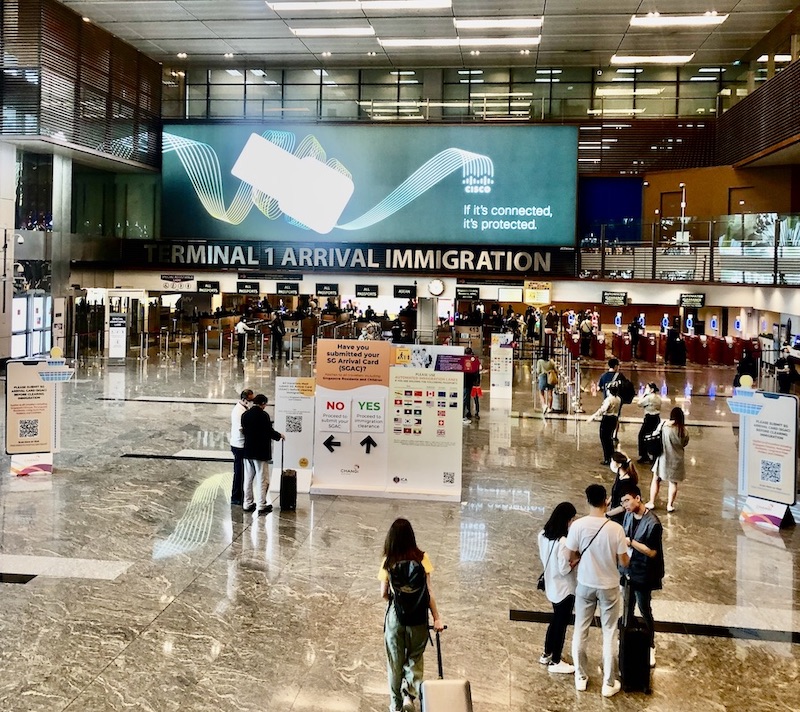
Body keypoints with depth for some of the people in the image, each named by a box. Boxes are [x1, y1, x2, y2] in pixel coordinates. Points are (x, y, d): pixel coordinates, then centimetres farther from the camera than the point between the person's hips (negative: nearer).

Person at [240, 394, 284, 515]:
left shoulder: (245, 414, 3)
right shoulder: (263, 415, -15)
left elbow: (244, 431, 8)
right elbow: (270, 431, -13)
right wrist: (279, 436, 5)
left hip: (248, 451, 6)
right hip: (261, 452, -6)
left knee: (248, 478, 13)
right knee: (262, 479, 0)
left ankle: (248, 504, 18)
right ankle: (261, 506, 0)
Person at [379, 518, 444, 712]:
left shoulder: (388, 561, -9)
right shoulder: (421, 558, -9)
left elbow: (384, 594, -3)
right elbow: (428, 591, -9)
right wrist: (436, 617, -3)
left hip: (395, 616, 0)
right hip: (418, 617, 0)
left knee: (395, 660, 16)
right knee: (415, 658, 20)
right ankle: (409, 694, 4)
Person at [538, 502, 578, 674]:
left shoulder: (543, 535, -4)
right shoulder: (563, 542, -29)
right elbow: (565, 569, -25)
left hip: (552, 585, 8)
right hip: (564, 588, -8)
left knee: (556, 620, 25)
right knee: (562, 623, 8)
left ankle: (547, 654, 37)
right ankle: (555, 662, 22)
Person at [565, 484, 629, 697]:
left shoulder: (578, 525, -16)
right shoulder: (615, 528, -19)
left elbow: (570, 558, -7)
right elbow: (624, 562, -10)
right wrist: (626, 553, 12)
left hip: (585, 585, 1)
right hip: (609, 587, -1)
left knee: (580, 631, 17)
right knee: (609, 634, 11)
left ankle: (581, 677, 27)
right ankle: (609, 683, 19)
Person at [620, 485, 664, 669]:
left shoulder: (652, 523, -23)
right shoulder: (629, 516, -2)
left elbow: (652, 552, -21)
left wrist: (631, 542, -26)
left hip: (642, 574, -6)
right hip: (627, 569, 6)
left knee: (644, 610, 8)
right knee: (627, 607, 20)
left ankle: (650, 647, 24)